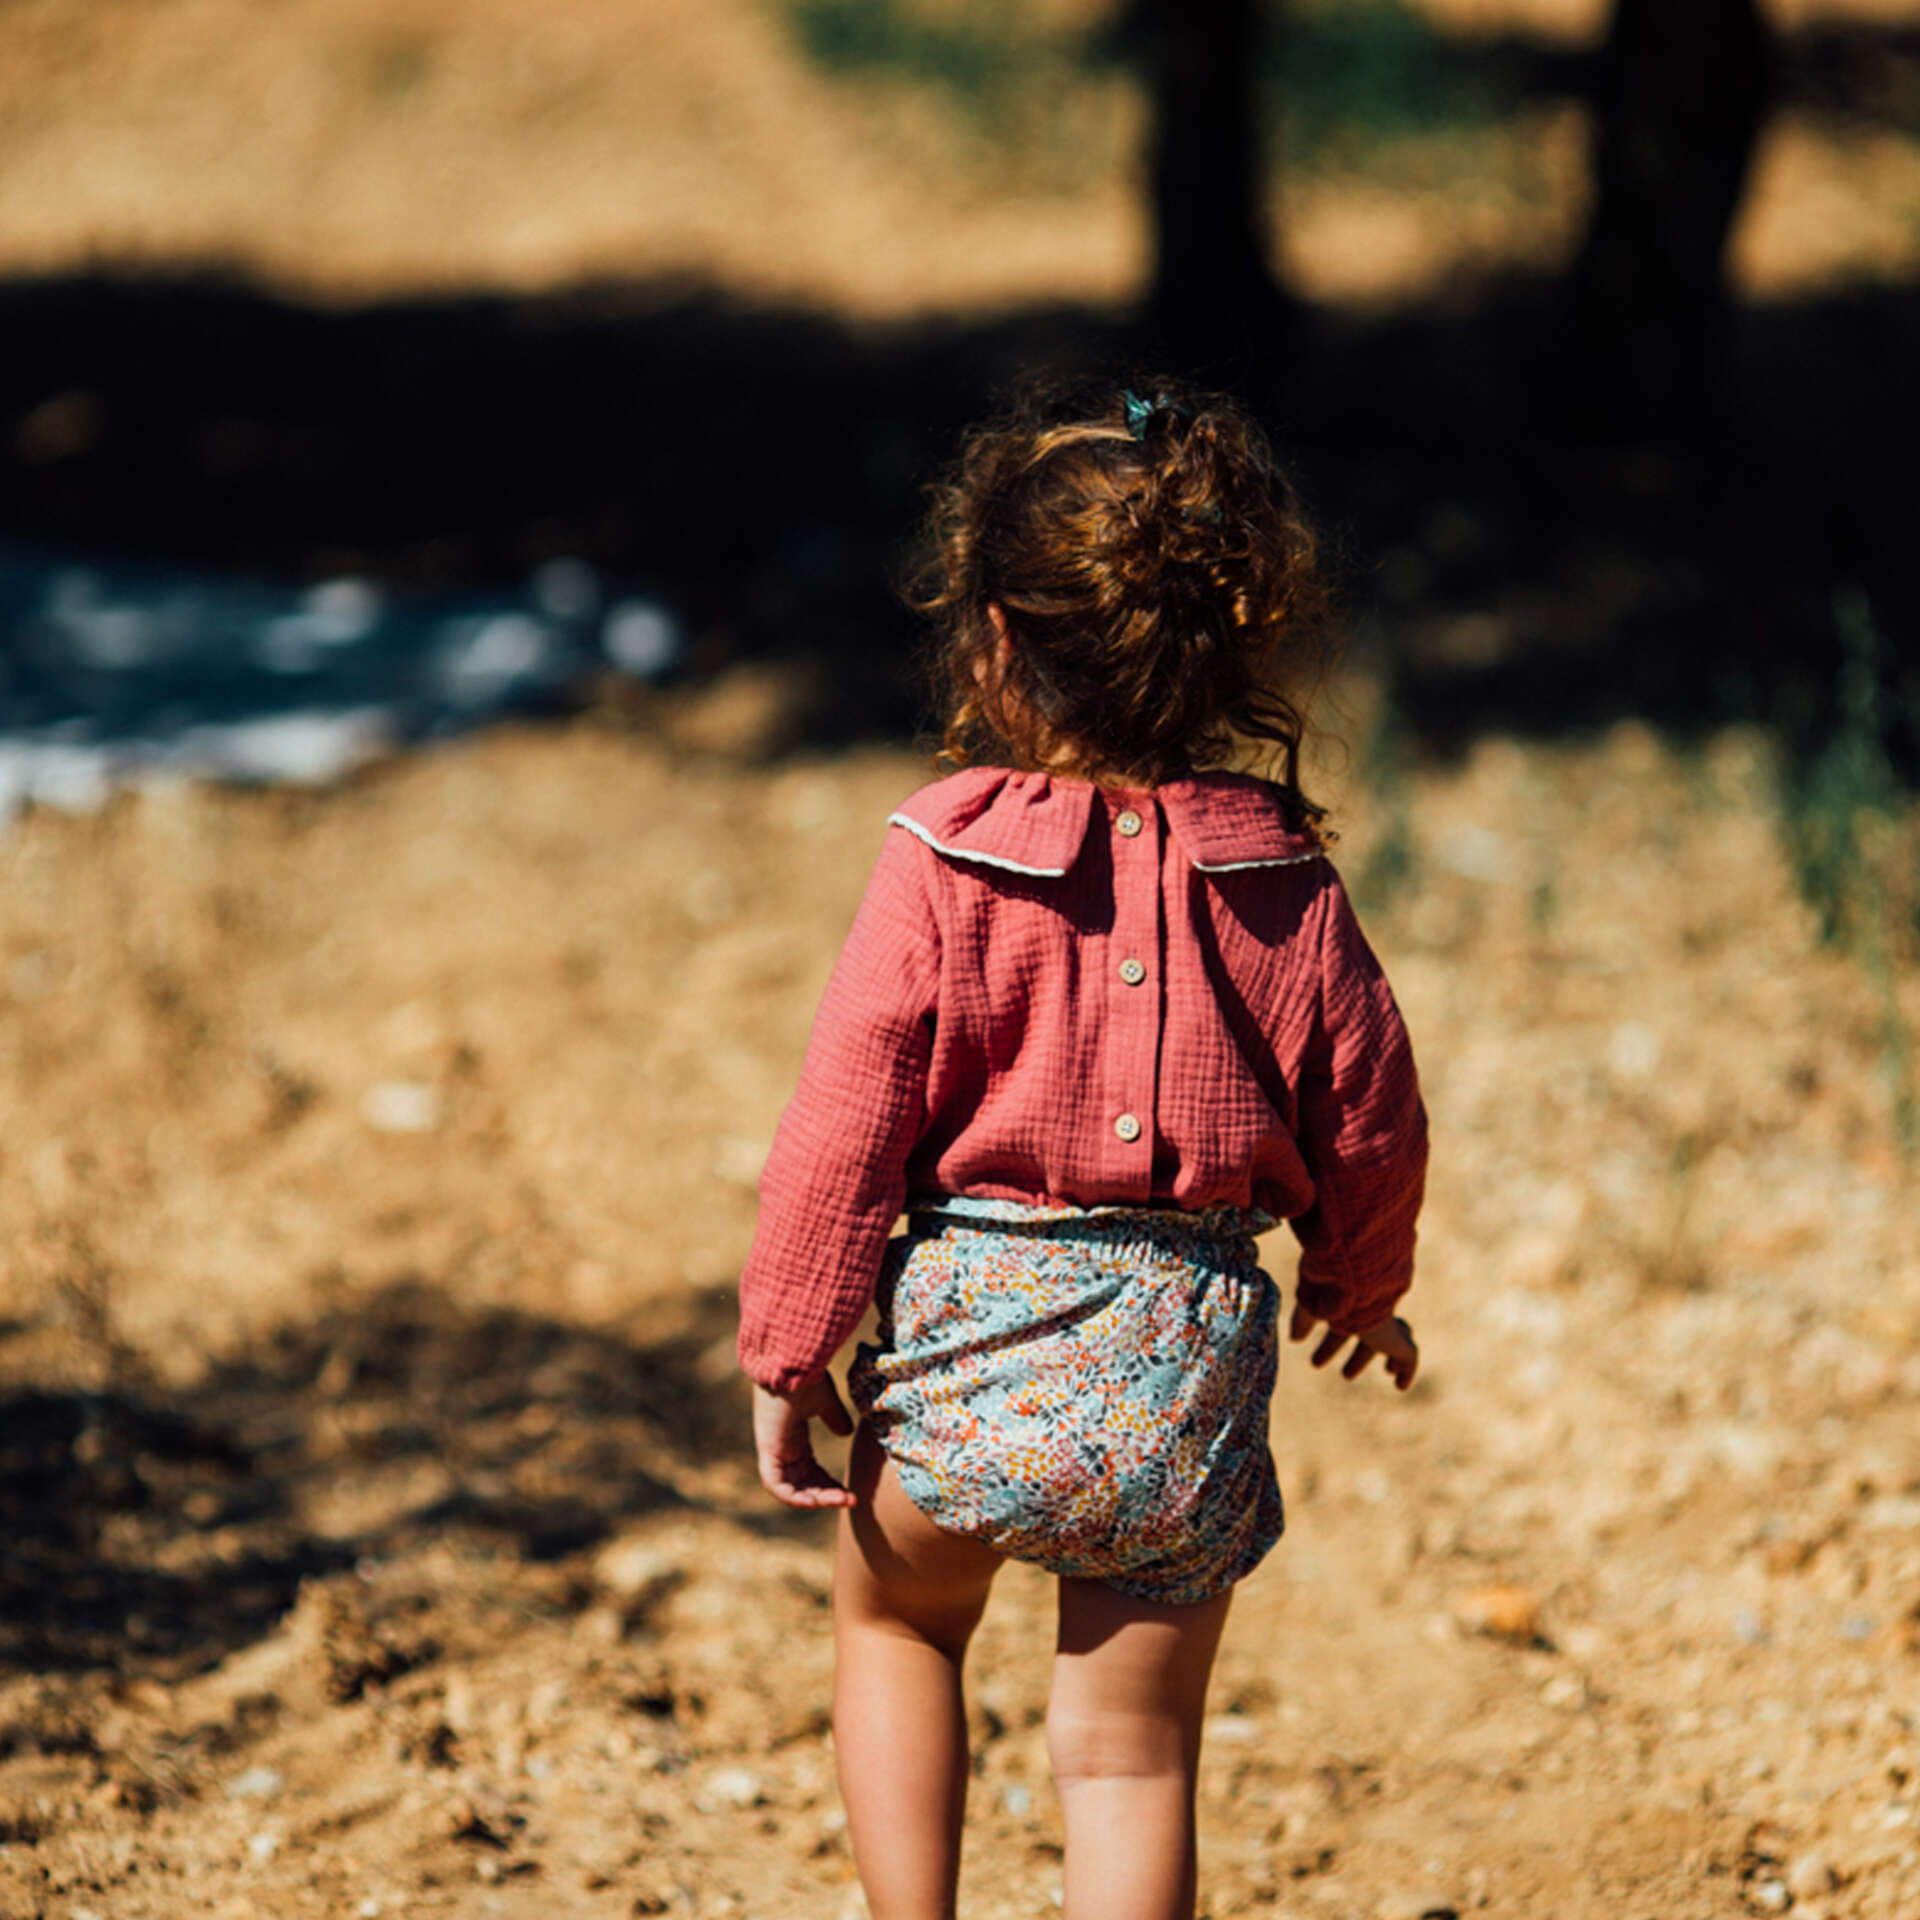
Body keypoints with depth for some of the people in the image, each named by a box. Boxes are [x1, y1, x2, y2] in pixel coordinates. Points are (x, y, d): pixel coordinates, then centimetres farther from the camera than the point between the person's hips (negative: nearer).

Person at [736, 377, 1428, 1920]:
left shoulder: (943, 864, -10)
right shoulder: (1286, 881, -2)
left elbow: (844, 1125, -9)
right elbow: (1373, 1122, 6)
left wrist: (788, 1346, 2)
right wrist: (1364, 1287, 26)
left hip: (976, 1346, -2)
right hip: (1193, 1360, 2)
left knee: (896, 1620, 27)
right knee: (1133, 1751, 12)